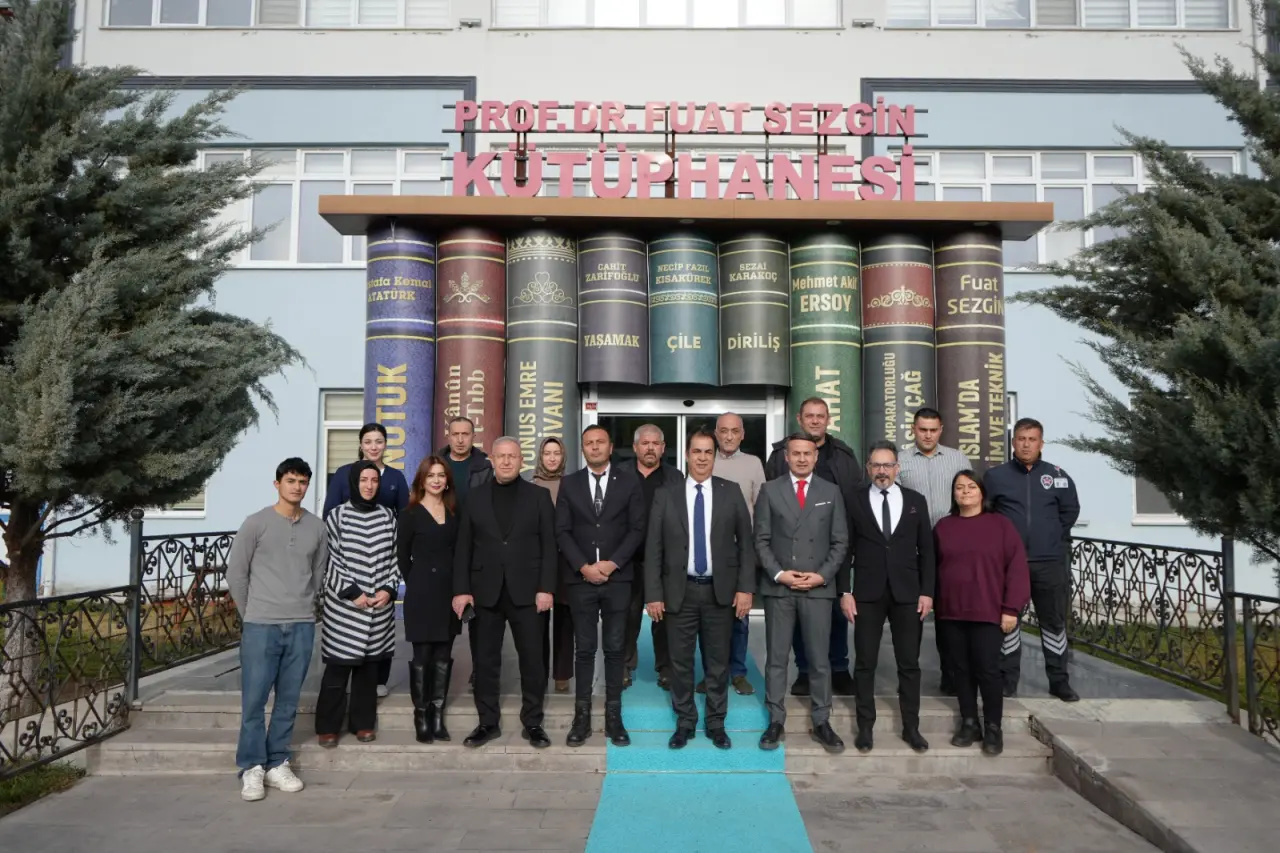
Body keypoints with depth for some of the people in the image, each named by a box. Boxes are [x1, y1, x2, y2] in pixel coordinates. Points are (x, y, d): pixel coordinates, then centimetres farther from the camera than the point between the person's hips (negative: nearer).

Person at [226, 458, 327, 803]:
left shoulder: (317, 527, 7)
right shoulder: (256, 523, -2)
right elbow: (235, 573, 1)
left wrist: (304, 607, 10)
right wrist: (250, 614, 5)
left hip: (302, 626, 3)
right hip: (261, 626, -3)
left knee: (288, 700, 7)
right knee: (254, 699, -1)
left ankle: (277, 764, 18)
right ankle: (252, 768, 10)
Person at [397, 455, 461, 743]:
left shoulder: (454, 513, 9)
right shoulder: (411, 514, -3)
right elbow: (402, 554, -1)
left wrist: (460, 586, 2)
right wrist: (415, 584, -1)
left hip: (449, 592, 4)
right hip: (422, 593, -4)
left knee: (443, 655, 7)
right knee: (422, 655, 0)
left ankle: (438, 716, 14)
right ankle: (421, 718, 8)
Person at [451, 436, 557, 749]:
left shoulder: (538, 496, 4)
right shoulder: (476, 496, 7)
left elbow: (549, 546, 0)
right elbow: (463, 547, 5)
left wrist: (546, 588, -8)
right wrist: (461, 589, -2)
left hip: (526, 591, -1)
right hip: (486, 591, 1)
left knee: (532, 659, 4)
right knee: (486, 660, 7)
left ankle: (532, 722, 16)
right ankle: (488, 722, 19)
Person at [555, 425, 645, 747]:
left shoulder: (629, 482, 4)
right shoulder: (569, 484, 6)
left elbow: (637, 528, 0)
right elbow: (562, 531, 1)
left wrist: (613, 563, -11)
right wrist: (583, 566, -11)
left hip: (617, 578, 0)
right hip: (581, 579, 1)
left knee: (615, 649, 4)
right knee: (584, 649, 5)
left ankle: (613, 718, 12)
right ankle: (582, 718, 12)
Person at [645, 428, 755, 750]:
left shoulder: (731, 492, 2)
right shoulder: (666, 495, 1)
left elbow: (746, 543, 3)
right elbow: (654, 548, 0)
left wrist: (745, 587, -4)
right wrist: (654, 594, -5)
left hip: (720, 591, 0)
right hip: (679, 591, 0)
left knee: (718, 662, 9)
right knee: (681, 662, 8)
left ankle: (716, 724, 24)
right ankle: (684, 723, 24)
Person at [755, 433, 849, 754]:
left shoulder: (831, 492, 7)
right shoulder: (770, 490, 5)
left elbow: (840, 542, 5)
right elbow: (761, 540, 2)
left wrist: (822, 575, -7)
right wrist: (778, 573, -10)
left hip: (818, 587, 0)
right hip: (778, 587, 0)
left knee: (819, 659, 5)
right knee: (776, 658, 5)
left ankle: (821, 723, 16)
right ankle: (776, 721, 14)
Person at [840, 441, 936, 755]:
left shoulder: (916, 501, 6)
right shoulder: (855, 503, 1)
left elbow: (926, 550, 6)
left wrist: (927, 591, 0)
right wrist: (845, 591, -5)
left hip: (907, 593, 1)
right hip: (867, 594, -1)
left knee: (909, 663, 8)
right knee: (865, 663, 4)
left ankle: (911, 727, 20)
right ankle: (865, 727, 15)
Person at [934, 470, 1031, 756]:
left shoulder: (1000, 524, -1)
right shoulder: (943, 526, 8)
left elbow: (1016, 568, -4)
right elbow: (933, 567, 9)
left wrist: (1011, 608, -8)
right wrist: (933, 601, 4)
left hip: (987, 612, -3)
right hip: (952, 612, 3)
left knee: (987, 670, -3)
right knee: (961, 669, 8)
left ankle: (993, 728, 11)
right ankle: (969, 723, 19)